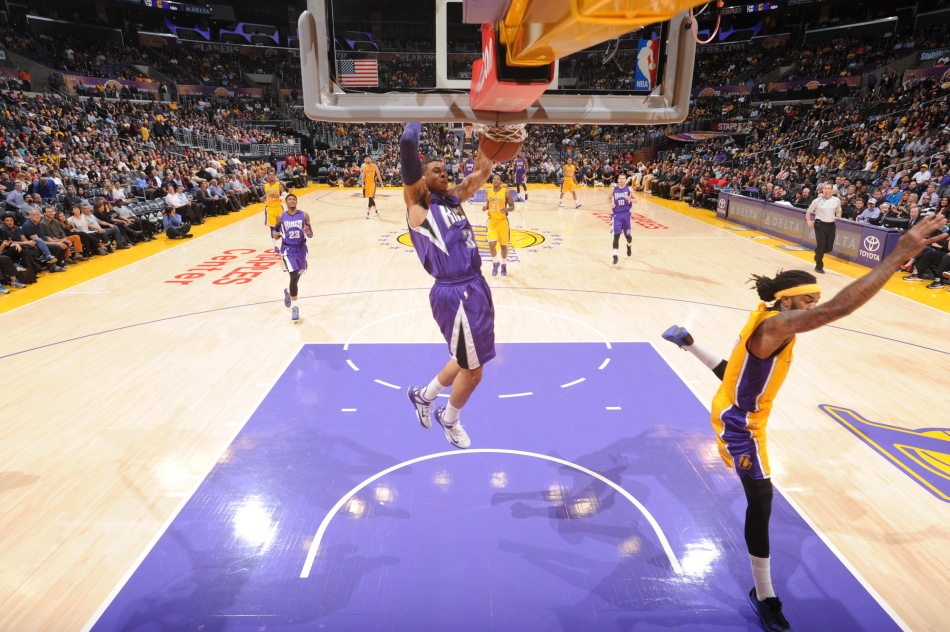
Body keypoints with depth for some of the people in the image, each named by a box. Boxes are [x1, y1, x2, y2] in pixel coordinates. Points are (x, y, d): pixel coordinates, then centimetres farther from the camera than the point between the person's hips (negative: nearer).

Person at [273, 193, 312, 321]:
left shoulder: (304, 216, -1)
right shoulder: (281, 217, -2)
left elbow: (310, 236, 0)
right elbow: (276, 229, 13)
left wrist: (308, 232, -23)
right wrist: (275, 235, -11)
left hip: (301, 248, 3)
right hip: (288, 249, -3)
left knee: (298, 275, 17)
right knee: (294, 276, -18)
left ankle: (289, 291, 51)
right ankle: (294, 307, -10)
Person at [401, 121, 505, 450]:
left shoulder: (454, 198, 15)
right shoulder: (418, 202, -5)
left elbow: (483, 169, 18)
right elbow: (407, 147, -16)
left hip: (476, 287, 8)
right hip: (455, 294, -8)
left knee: (467, 362, 22)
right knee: (472, 371, 5)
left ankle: (423, 395, 45)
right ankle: (449, 419, 33)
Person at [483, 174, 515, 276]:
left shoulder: (506, 192, -9)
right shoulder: (488, 192, 2)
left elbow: (512, 206, -6)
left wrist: (507, 209, -28)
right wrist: (485, 207, -7)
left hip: (502, 221, -2)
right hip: (492, 221, 2)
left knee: (503, 245, 8)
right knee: (492, 244, -11)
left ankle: (504, 265, 28)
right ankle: (495, 263, 13)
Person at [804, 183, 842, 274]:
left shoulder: (837, 200, 4)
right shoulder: (817, 200, -3)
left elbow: (839, 211, 20)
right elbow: (808, 212, 5)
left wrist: (838, 215, -1)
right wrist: (809, 221, -10)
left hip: (831, 225, 3)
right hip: (820, 225, -3)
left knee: (829, 248, 2)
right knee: (821, 246, -6)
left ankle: (818, 253, 36)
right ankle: (819, 267, 10)